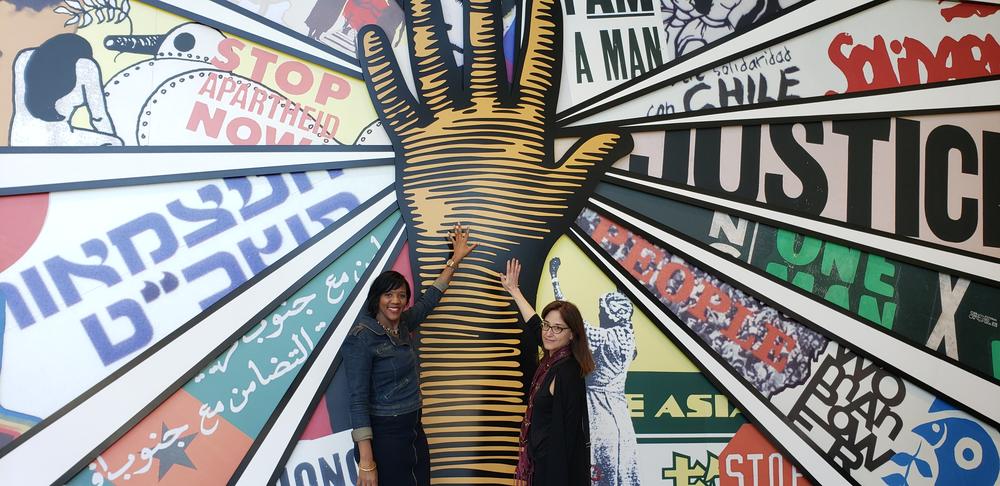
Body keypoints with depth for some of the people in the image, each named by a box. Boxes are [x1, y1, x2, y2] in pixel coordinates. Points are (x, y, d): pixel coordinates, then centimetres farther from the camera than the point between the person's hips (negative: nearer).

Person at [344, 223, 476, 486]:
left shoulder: (403, 325, 4)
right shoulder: (361, 338, -15)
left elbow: (430, 298, 22)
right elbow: (358, 399, -18)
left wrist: (455, 259, 26)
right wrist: (366, 461, -22)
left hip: (414, 430, 7)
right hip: (384, 435, -7)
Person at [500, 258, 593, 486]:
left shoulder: (566, 373, -23)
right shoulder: (554, 358, 1)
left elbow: (564, 434, -23)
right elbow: (534, 324, 19)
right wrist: (514, 290, 28)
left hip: (558, 466, -9)